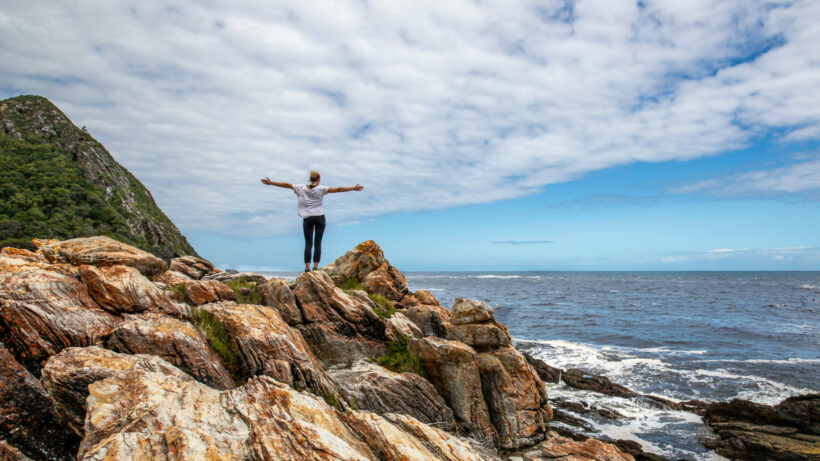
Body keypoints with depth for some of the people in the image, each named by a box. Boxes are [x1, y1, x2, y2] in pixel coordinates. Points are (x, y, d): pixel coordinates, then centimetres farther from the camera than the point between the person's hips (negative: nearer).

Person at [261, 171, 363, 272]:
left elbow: (287, 185, 6)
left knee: (308, 243, 3)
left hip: (307, 218, 1)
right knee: (318, 243, 2)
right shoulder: (321, 189, -4)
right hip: (319, 217, -1)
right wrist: (353, 188, -10)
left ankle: (307, 267, -5)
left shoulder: (301, 188, 2)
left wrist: (271, 183, 14)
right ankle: (315, 266, -4)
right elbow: (337, 189, -10)